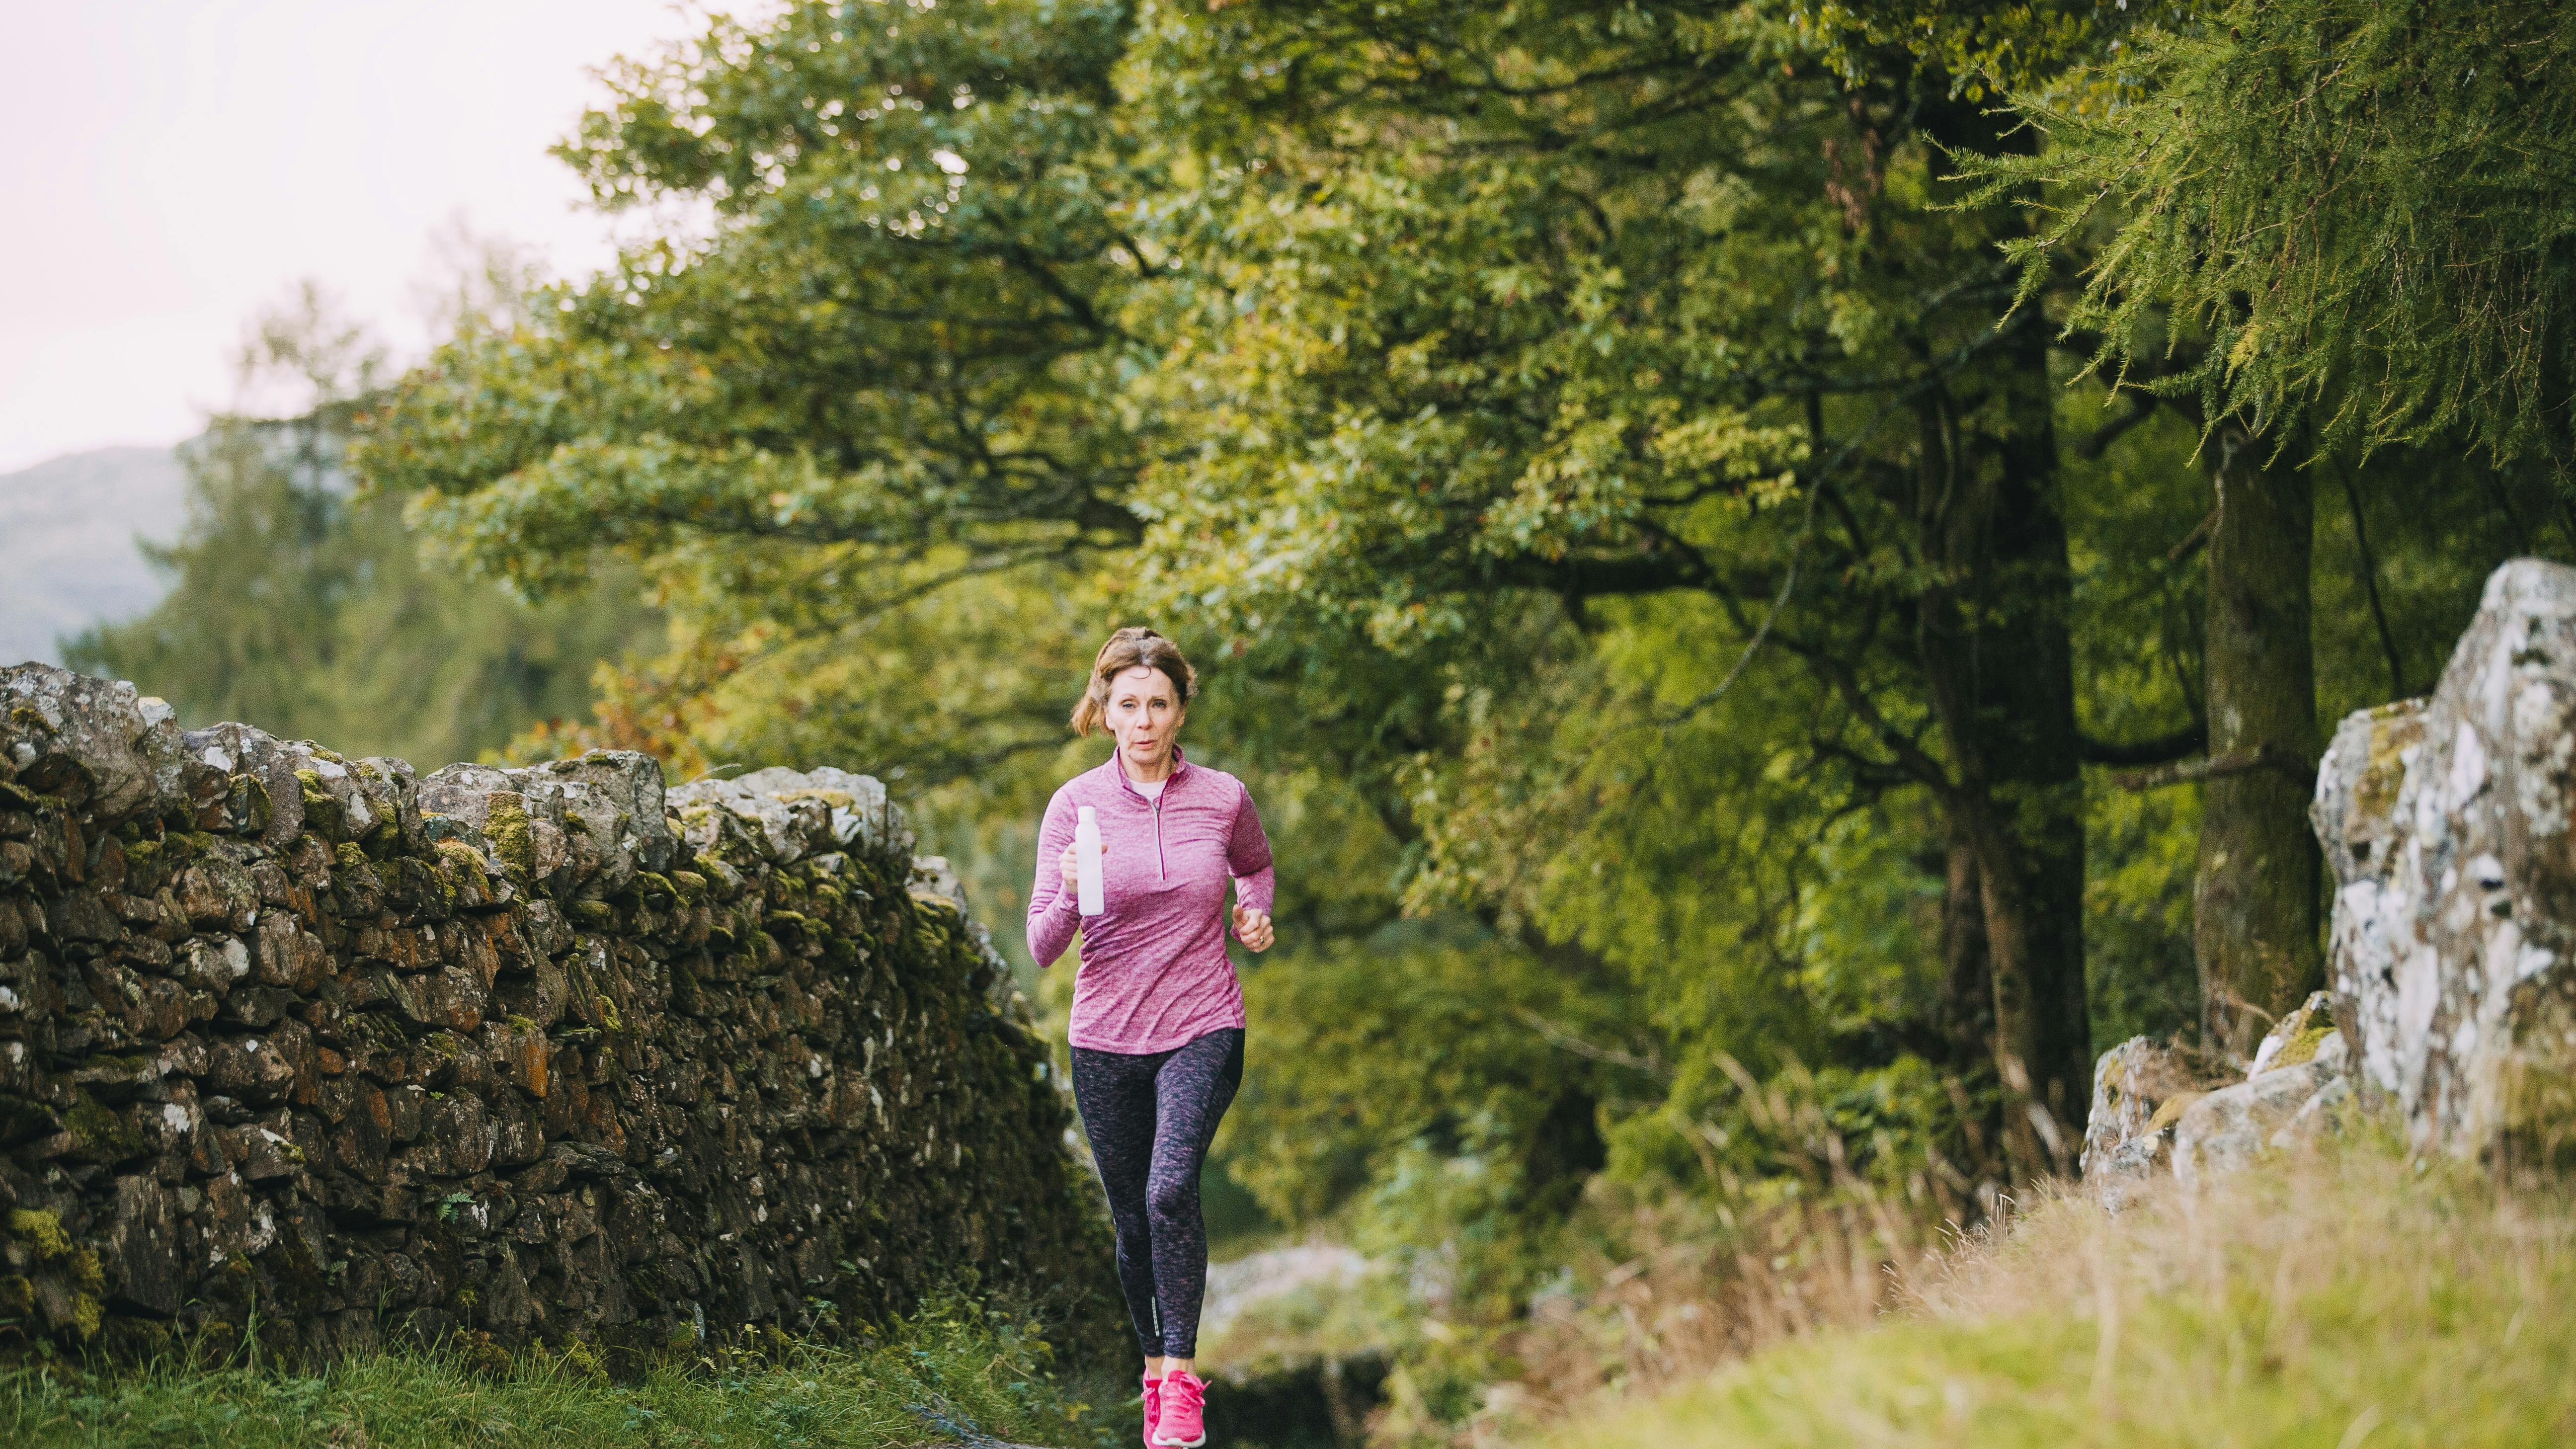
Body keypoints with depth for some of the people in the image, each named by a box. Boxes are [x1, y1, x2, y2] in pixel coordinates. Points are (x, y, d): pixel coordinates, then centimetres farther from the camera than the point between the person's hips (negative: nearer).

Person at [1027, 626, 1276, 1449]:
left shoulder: (1224, 797, -1)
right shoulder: (1075, 806, -4)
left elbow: (1257, 864, 24)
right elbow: (1042, 950, -7)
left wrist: (1254, 912, 3)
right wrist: (1070, 892, -27)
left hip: (1202, 1028, -1)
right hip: (1107, 1040, 1)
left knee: (1171, 1188, -23)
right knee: (1132, 1220, 9)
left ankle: (1183, 1377, -15)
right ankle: (1154, 1369, 29)